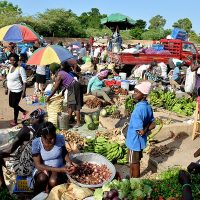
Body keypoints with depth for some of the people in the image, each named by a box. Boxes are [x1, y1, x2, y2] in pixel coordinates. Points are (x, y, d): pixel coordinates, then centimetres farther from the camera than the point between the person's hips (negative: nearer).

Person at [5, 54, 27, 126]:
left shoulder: (20, 69, -17)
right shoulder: (11, 67, 7)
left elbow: (24, 81, -19)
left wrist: (24, 92, -23)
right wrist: (7, 88, 18)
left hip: (17, 91, -8)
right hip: (11, 90, 8)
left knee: (15, 105, 3)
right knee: (11, 104, 18)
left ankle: (15, 120, 23)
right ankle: (24, 112, 38)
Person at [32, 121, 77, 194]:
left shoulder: (60, 138, -13)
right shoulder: (36, 143, -19)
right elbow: (38, 165, -19)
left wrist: (69, 163, -17)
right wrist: (59, 169, -27)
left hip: (59, 169, 1)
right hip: (42, 168, -1)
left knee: (53, 181, -31)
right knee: (42, 178, -34)